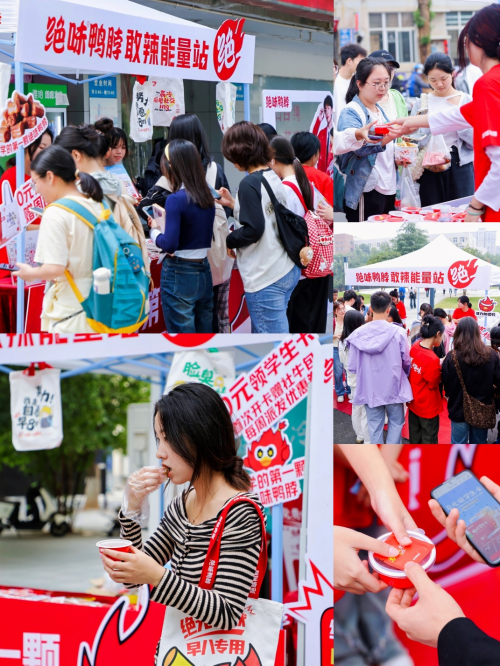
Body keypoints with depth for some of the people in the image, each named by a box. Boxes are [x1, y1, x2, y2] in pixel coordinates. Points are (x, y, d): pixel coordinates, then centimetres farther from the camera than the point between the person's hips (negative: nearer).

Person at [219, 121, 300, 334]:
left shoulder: (250, 184, -16)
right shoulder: (274, 178, 9)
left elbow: (253, 230, -21)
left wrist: (228, 241, -4)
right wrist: (233, 203, 20)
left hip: (266, 279, -9)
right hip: (288, 271, 9)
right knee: (260, 332, 17)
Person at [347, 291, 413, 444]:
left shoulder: (358, 334, -11)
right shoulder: (398, 332, -15)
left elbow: (352, 367, -6)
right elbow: (406, 361, -6)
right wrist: (404, 374, 17)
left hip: (370, 390, 1)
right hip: (393, 388, -1)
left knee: (375, 426, 12)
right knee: (396, 423, 15)